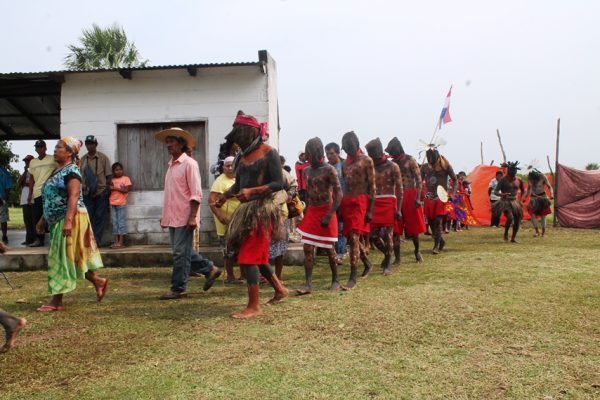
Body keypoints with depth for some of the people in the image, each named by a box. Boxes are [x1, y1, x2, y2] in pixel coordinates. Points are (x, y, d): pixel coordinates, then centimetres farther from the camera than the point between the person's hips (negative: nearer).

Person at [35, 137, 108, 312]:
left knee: (63, 258, -5)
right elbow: (50, 199, 22)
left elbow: (74, 196, -23)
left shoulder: (71, 171, -12)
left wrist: (68, 220, -31)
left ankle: (56, 301, 2)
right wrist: (43, 219, 22)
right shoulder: (57, 171, 18)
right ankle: (98, 281, 26)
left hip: (70, 219, -10)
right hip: (58, 220, 10)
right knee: (71, 258, 14)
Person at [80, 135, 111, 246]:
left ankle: (97, 240, 6)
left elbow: (108, 176, -2)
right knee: (88, 217, 4)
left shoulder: (103, 158, -1)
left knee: (99, 217, 1)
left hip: (101, 192, -2)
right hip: (87, 193, 3)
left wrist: (107, 191, -7)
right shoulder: (82, 159, 7)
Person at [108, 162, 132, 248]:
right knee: (114, 222, 4)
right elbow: (109, 190, 15)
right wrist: (110, 187, -5)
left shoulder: (126, 178, 2)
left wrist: (115, 188, -11)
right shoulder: (112, 180, 15)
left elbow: (126, 190, -8)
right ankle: (116, 241, 7)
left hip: (121, 203, -5)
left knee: (121, 222, -5)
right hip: (112, 203, 5)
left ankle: (121, 242, -3)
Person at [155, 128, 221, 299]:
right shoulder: (171, 164, 15)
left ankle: (178, 288, 6)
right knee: (182, 252, 13)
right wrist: (165, 215, 19)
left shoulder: (189, 164, -9)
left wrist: (193, 217, -19)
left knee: (180, 253, -3)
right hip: (172, 217, 9)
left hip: (184, 218, -8)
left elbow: (196, 193, -13)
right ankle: (210, 270, 25)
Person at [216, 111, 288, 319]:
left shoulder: (268, 153, -8)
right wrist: (225, 196, 2)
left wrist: (252, 191, -24)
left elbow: (279, 183, -13)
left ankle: (254, 306, 1)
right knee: (257, 255, 15)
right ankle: (279, 288, 32)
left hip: (261, 210, -7)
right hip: (245, 210, 8)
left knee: (249, 257, -8)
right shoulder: (242, 156, 12)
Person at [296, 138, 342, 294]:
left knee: (329, 248, 6)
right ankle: (308, 284, 0)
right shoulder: (307, 171, 8)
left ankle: (335, 280, 23)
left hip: (326, 212, -5)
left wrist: (329, 215, -22)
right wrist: (307, 210, 10)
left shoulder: (329, 170, -12)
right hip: (311, 212, 6)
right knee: (308, 249, -2)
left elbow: (339, 194, -16)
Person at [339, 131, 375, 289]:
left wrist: (370, 210, -12)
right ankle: (367, 263, 38)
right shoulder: (345, 163, 16)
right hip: (346, 202, 7)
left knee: (354, 238, -14)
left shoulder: (366, 161, -2)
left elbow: (372, 187, -6)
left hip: (360, 202, -7)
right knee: (352, 238, 14)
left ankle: (353, 278, -14)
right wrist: (340, 206, 11)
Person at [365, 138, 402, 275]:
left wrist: (398, 209, -12)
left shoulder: (392, 166, -3)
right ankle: (387, 254, 30)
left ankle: (387, 265, 11)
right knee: (373, 235, 4)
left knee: (388, 235, 0)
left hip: (388, 203, -4)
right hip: (374, 204, 4)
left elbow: (399, 189, -5)